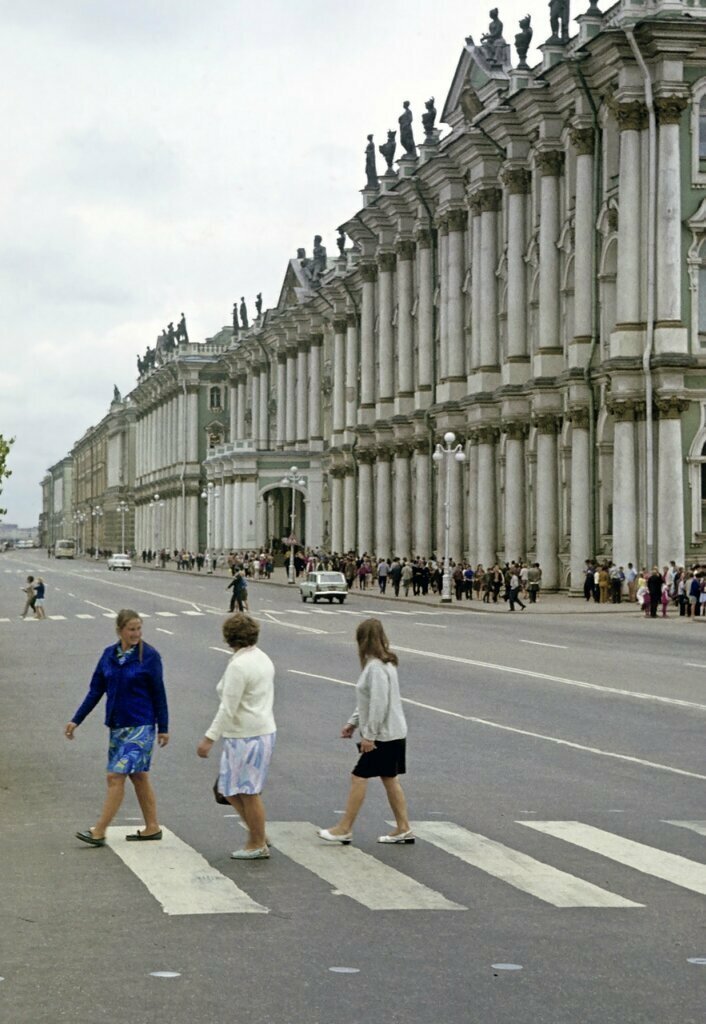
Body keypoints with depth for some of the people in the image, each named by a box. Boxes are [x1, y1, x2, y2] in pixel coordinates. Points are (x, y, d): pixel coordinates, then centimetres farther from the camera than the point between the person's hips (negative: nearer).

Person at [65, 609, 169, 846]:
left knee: (116, 776, -10)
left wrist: (163, 728, -3)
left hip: (140, 726, -6)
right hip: (117, 726, 6)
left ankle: (99, 832, -7)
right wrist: (76, 720, 5)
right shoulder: (109, 654, 5)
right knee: (138, 776, 12)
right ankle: (152, 828, 21)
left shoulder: (149, 656, -9)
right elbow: (95, 691, 9)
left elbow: (158, 694, -5)